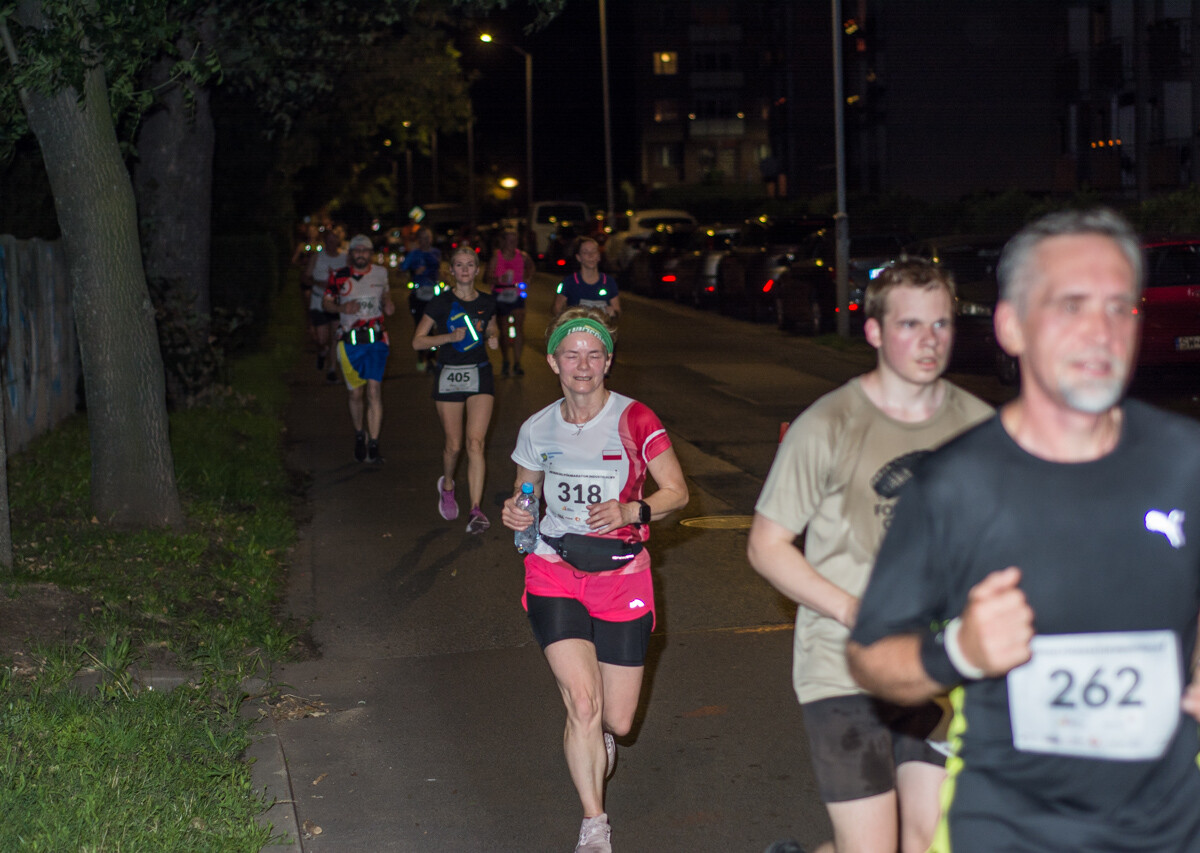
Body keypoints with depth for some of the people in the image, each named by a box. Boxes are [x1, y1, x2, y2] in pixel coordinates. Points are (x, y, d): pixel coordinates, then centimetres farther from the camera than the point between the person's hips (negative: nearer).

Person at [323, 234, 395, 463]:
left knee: (374, 390, -12)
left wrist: (388, 305, 0)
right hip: (349, 341, 0)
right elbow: (327, 303, 8)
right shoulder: (339, 277, -1)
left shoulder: (380, 273, 4)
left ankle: (373, 445, -12)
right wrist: (342, 308, -12)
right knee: (356, 393, 8)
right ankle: (359, 435, 32)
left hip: (375, 340, 0)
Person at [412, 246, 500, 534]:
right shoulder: (441, 303, -5)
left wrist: (493, 338, 0)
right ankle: (447, 485, 37)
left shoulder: (487, 302, 5)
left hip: (479, 374, 1)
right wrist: (450, 337, -19)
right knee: (454, 445, 3)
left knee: (475, 442, -12)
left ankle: (476, 510, -15)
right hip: (449, 375, -1)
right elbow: (418, 341, -5)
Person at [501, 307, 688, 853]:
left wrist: (629, 512, -26)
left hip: (622, 580, -1)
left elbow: (677, 492, -8)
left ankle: (593, 736, 44)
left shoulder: (634, 421, -7)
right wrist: (514, 513, -6)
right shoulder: (538, 430, 2)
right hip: (555, 575, 1)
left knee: (617, 723, 3)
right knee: (583, 700, -16)